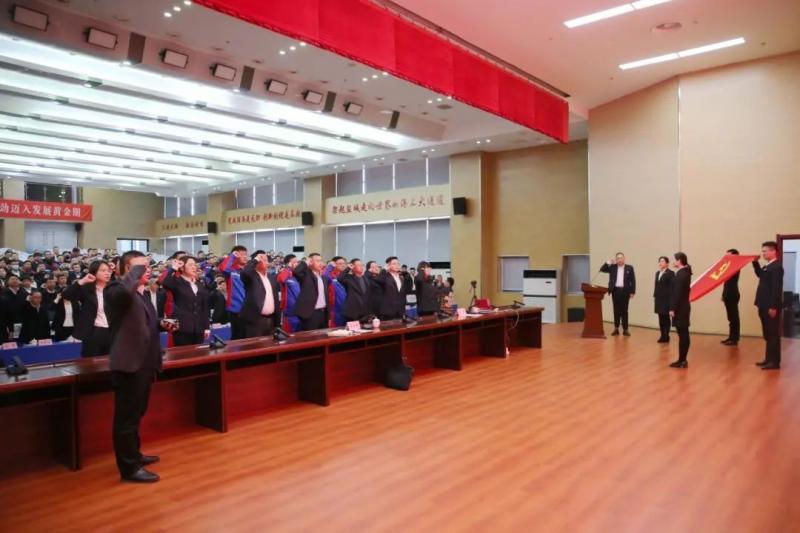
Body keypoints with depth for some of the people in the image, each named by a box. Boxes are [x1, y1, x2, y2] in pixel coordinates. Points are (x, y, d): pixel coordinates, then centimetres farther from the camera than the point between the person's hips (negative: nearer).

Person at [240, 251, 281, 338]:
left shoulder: (271, 277, 16)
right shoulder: (251, 275, -4)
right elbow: (245, 272, -31)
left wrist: (278, 318, 13)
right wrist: (255, 260, -17)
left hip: (271, 319, 7)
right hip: (255, 319, -7)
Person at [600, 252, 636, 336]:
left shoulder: (629, 268, 4)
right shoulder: (612, 267, 9)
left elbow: (633, 280, 2)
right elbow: (602, 269, 4)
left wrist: (632, 292, -5)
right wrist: (609, 262, -4)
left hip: (625, 291, -2)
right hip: (615, 291, 2)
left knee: (624, 311, 1)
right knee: (616, 310, 5)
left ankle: (625, 329, 6)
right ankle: (616, 328, 11)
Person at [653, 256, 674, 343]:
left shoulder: (670, 273, -6)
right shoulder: (657, 273, 16)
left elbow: (672, 287, -11)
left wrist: (671, 299, -16)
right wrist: (654, 295, 10)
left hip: (666, 298, -6)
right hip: (659, 299, 6)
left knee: (666, 317, 0)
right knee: (660, 317, 8)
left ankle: (666, 336, 7)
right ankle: (662, 335, 14)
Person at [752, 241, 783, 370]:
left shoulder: (777, 267, -15)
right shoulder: (768, 267, 14)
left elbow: (776, 288, -20)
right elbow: (760, 275, 34)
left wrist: (773, 307, -23)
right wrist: (755, 262, 19)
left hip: (771, 307, -10)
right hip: (765, 306, 10)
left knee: (773, 334, -3)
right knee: (768, 334, 15)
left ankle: (774, 362, 3)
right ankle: (769, 359, 22)